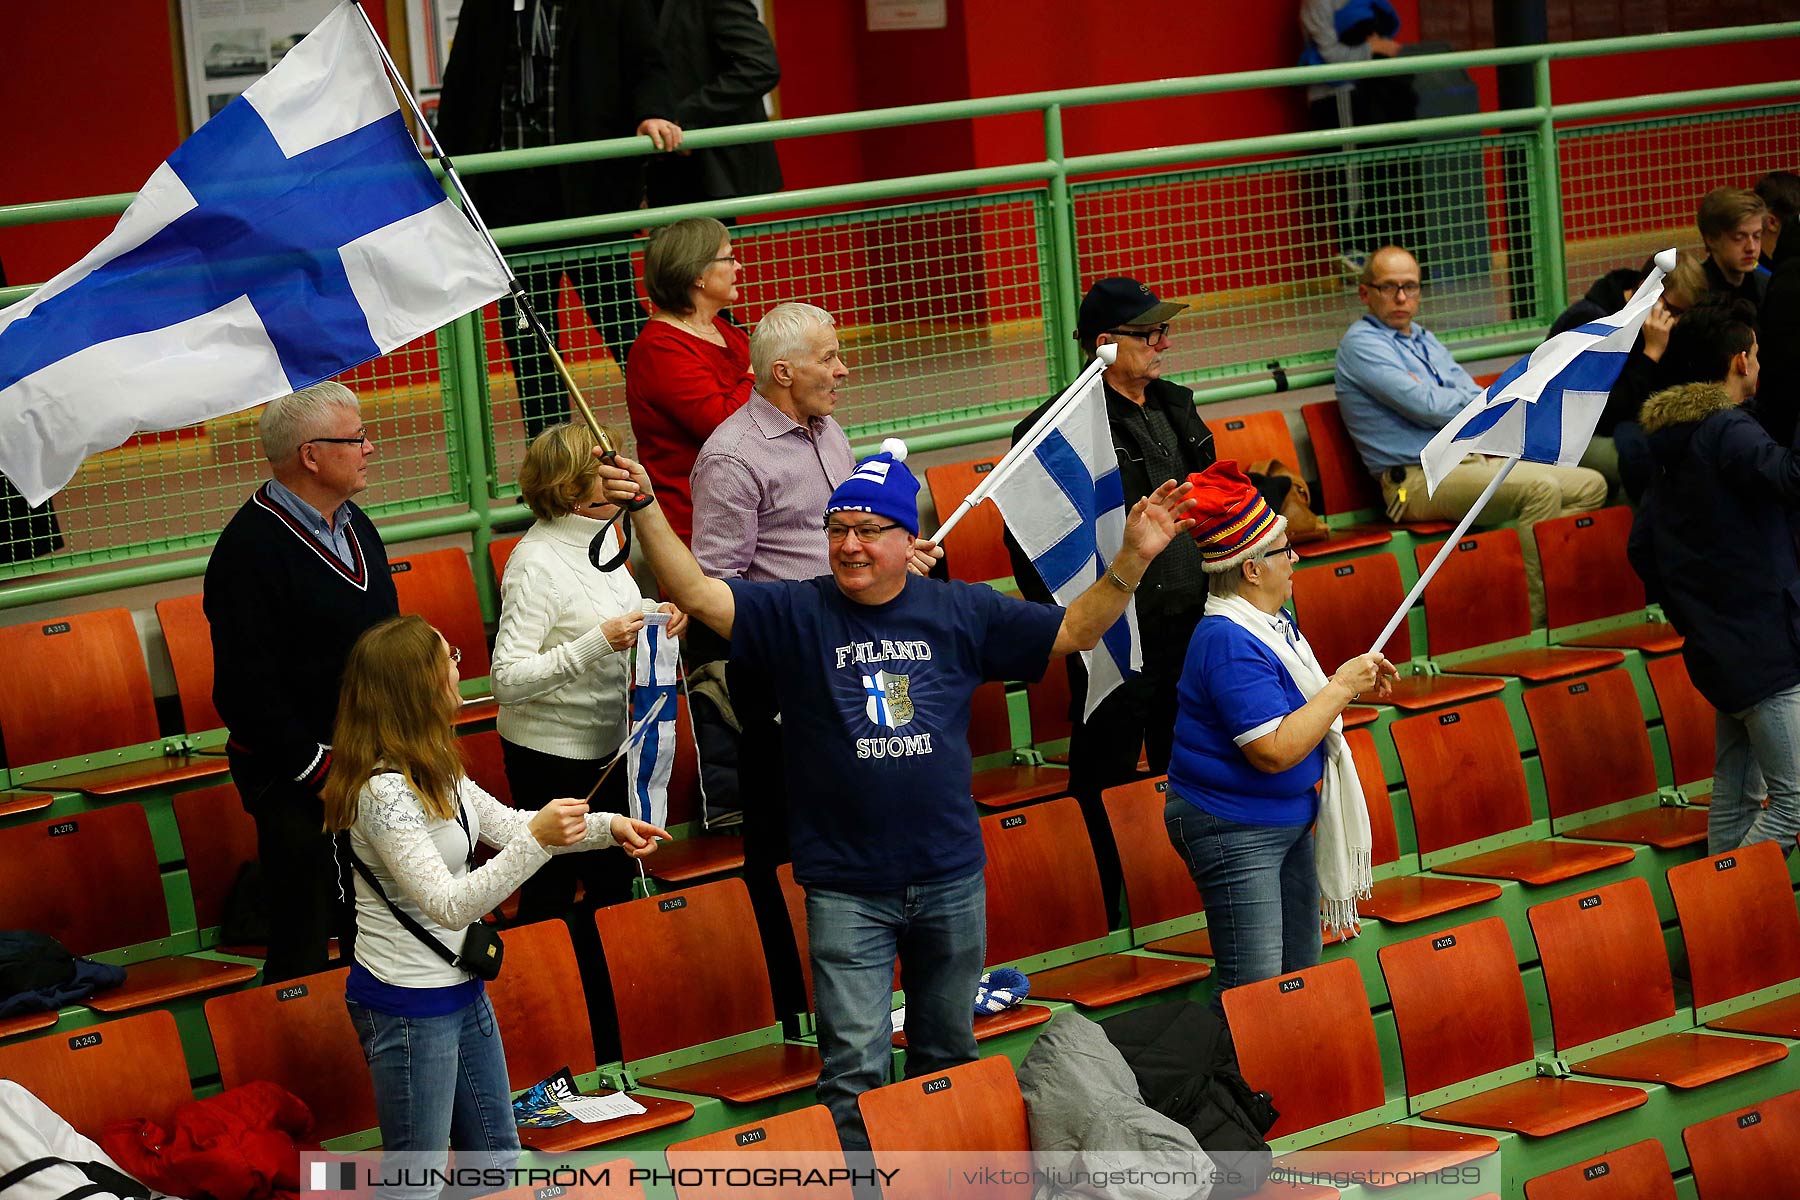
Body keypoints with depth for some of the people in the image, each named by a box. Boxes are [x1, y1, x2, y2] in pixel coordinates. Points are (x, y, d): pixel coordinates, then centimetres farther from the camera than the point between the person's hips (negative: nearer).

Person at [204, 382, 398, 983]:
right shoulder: (252, 547, -17)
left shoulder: (355, 527, 11)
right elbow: (246, 691, -20)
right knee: (306, 945, -3)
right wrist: (324, 772, -19)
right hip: (298, 787, -8)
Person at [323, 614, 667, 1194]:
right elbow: (447, 905, -30)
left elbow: (505, 823, 15)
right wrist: (537, 840, -38)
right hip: (409, 1007, -10)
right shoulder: (384, 792, -26)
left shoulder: (432, 770, 4)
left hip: (460, 989, 10)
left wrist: (607, 826, 4)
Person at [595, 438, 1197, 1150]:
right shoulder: (794, 614, -5)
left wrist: (1133, 558, -6)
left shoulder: (960, 613, 2)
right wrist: (646, 510, -32)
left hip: (951, 878, 3)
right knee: (854, 1068, -4)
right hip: (846, 887, -3)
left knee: (948, 1052, 19)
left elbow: (1074, 631, 7)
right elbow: (696, 594, -17)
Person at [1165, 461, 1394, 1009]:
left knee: (1301, 971, 16)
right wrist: (1341, 687, -21)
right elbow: (1275, 750, -30)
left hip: (1291, 818, 10)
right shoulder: (1229, 642, -25)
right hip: (1236, 831, -10)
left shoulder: (1272, 620, 7)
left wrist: (1352, 685, 5)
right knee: (1252, 988, -10)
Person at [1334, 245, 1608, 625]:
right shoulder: (1361, 344, -5)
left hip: (1473, 461, 10)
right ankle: (1533, 623, -27)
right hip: (1421, 477, -9)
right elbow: (1427, 406, -14)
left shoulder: (1425, 340, 24)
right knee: (1540, 488, -29)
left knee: (1590, 486, -1)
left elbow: (1475, 397, 17)